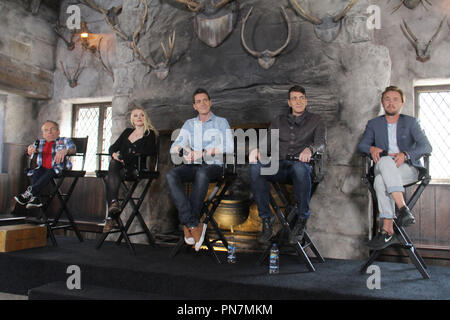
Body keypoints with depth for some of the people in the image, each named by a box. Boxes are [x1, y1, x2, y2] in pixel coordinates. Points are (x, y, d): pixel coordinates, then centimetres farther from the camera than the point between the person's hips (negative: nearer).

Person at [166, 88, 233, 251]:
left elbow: (229, 147, -7)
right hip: (192, 166, 3)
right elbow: (174, 147, 11)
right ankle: (195, 225, -35)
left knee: (202, 174, -40)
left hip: (213, 166, -3)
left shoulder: (221, 122, 11)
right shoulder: (189, 124, 21)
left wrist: (203, 152, -19)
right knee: (171, 175, -29)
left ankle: (188, 225, -30)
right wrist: (182, 149, -15)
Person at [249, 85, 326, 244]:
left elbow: (321, 143, -1)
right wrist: (259, 150, -12)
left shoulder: (315, 120, 17)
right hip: (278, 165, 3)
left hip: (301, 164, -2)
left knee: (300, 168, -41)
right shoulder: (279, 121, 25)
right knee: (255, 168, -31)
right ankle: (266, 218, -21)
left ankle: (301, 220, -24)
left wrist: (310, 149, -26)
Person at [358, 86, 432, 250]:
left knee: (381, 180, -36)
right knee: (385, 161, -37)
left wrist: (405, 155, -22)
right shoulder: (374, 124, 18)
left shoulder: (411, 122, 10)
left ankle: (387, 230, -39)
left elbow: (426, 147, -3)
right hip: (383, 168, 2)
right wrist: (371, 148, -16)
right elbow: (361, 145, 9)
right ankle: (402, 208, -42)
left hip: (408, 168, -2)